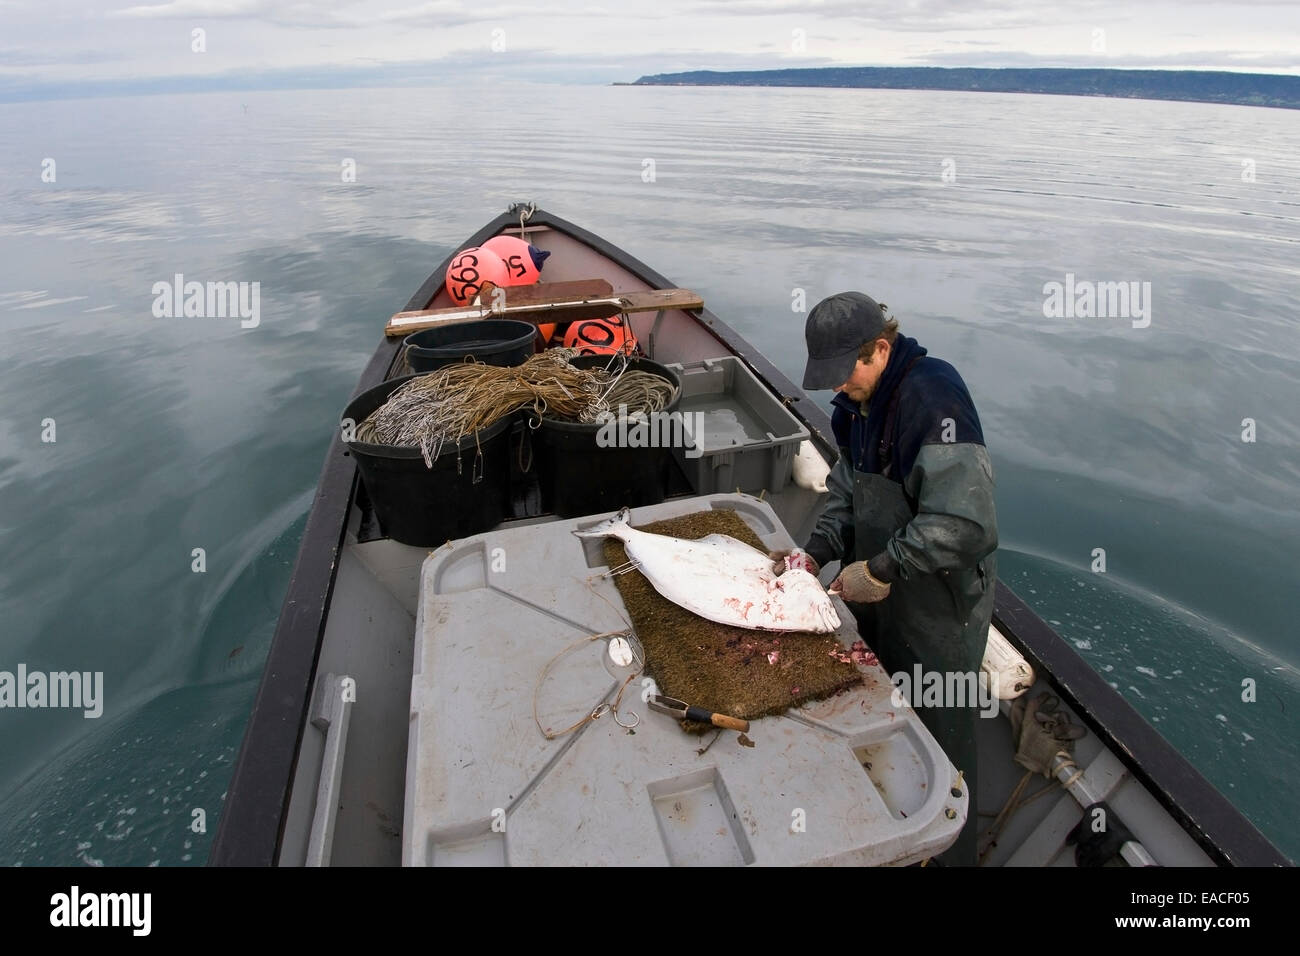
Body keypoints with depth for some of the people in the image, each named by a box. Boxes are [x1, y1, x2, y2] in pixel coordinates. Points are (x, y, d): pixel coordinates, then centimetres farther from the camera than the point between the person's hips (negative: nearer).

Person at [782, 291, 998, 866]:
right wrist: (818, 552, -4)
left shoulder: (933, 399, -27)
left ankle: (949, 854, 34)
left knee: (937, 745, 10)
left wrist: (880, 571, -24)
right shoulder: (855, 403, 2)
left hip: (939, 606, -8)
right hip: (877, 594, 8)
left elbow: (965, 524, -31)